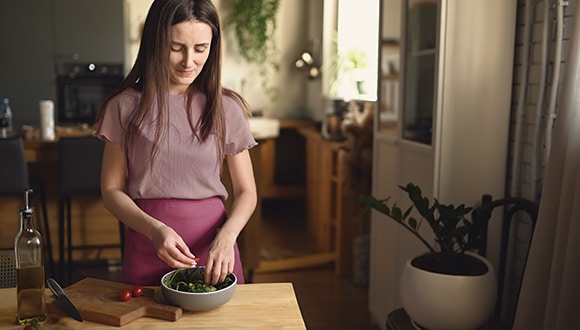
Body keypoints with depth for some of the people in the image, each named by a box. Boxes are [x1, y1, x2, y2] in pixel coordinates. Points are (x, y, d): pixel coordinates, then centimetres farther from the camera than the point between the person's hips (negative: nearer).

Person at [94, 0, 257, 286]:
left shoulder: (226, 108, -1)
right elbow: (112, 190, 0)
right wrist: (155, 229, -18)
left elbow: (246, 192, 1)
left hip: (213, 243, 1)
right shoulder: (126, 106, -3)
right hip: (147, 246, -1)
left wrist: (227, 237, -18)